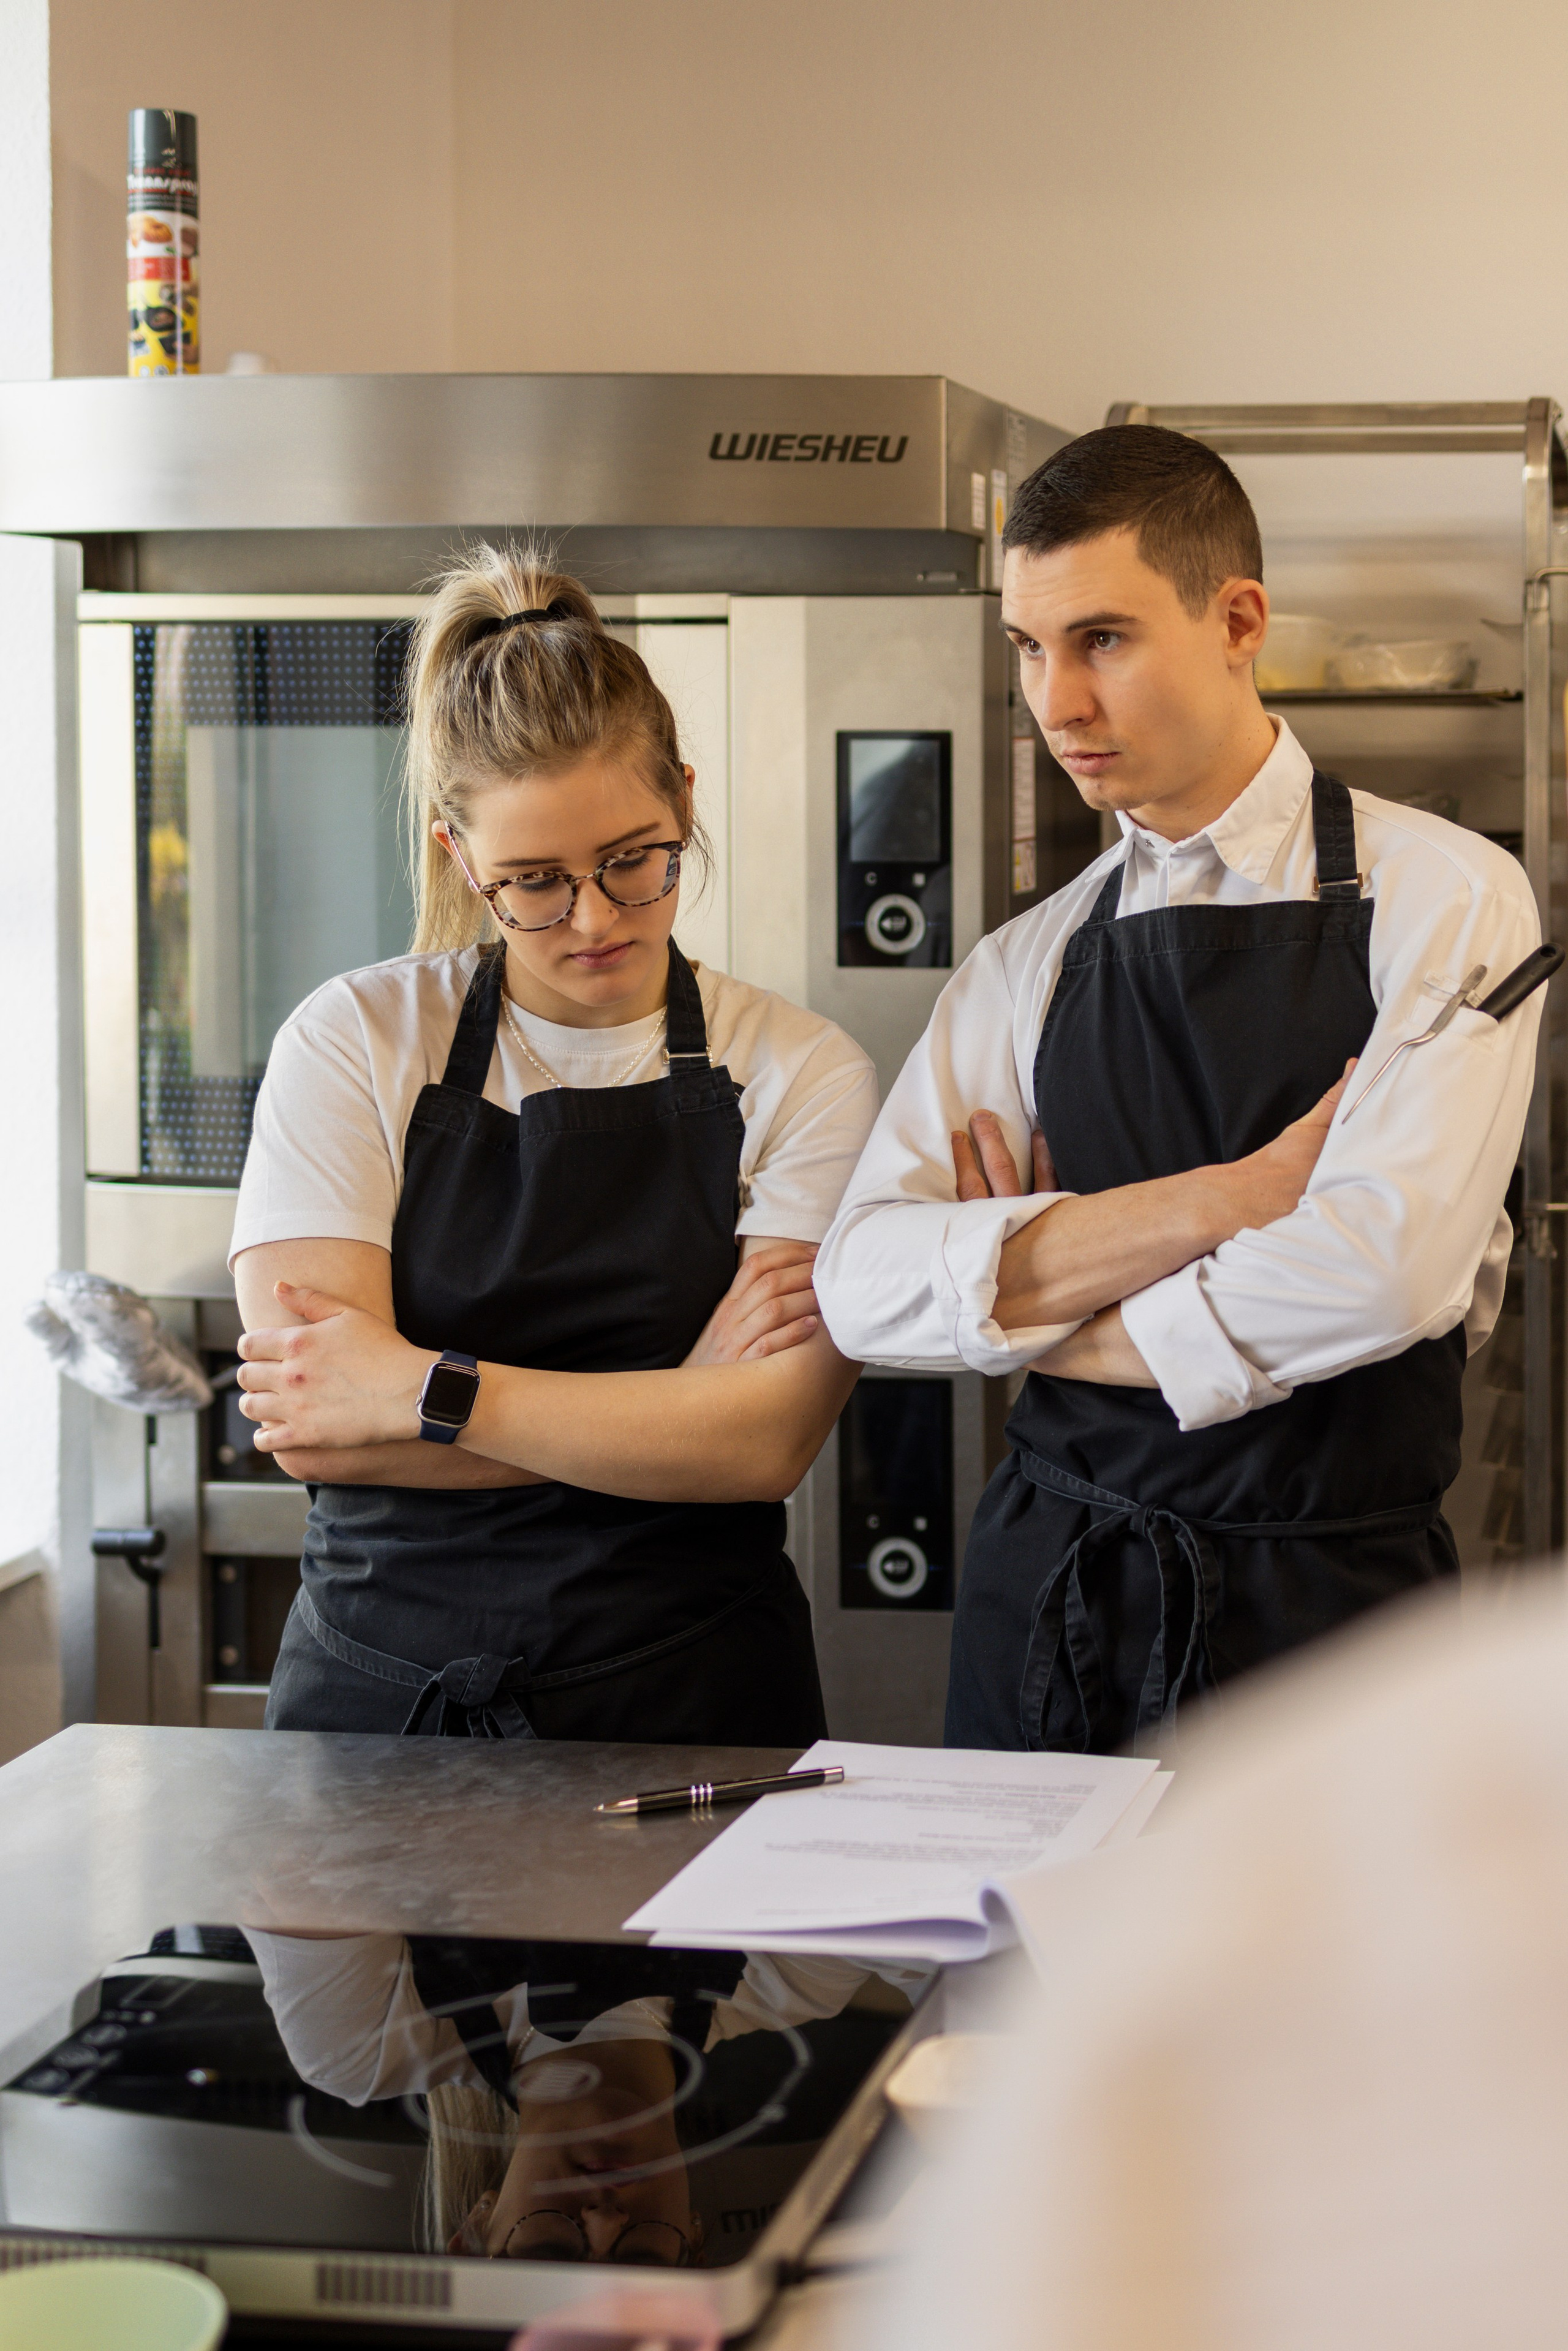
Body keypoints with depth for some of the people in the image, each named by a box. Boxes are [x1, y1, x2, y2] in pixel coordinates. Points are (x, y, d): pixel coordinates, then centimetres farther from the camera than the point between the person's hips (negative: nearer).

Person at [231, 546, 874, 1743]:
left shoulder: (801, 1073, 3)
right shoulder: (353, 1045, 4)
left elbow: (769, 1441, -8)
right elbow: (310, 1428, -6)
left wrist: (424, 1392, -11)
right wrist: (673, 1403, -8)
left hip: (687, 1696, -1)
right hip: (378, 1683, 1)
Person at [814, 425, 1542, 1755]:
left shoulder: (1443, 898, -5)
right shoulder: (1026, 970, 6)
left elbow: (1385, 1268, -19)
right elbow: (865, 1290, -7)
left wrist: (1038, 1300, -7)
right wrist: (1223, 1200, -16)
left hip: (1330, 1600, -3)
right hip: (1050, 1594, 3)